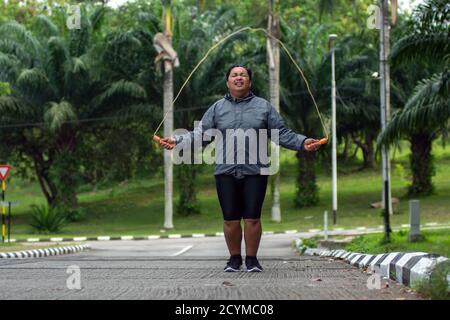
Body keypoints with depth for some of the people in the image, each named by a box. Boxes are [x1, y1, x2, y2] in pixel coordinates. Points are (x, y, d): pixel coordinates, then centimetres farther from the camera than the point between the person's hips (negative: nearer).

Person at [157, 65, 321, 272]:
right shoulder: (217, 108, 11)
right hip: (226, 173, 1)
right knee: (230, 219, 2)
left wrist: (303, 143, -8)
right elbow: (200, 134, 5)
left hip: (255, 172, -1)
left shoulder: (264, 107, 8)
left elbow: (282, 134, 7)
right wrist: (177, 141, -9)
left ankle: (252, 259, 12)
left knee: (252, 217, -2)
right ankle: (234, 258, 17)